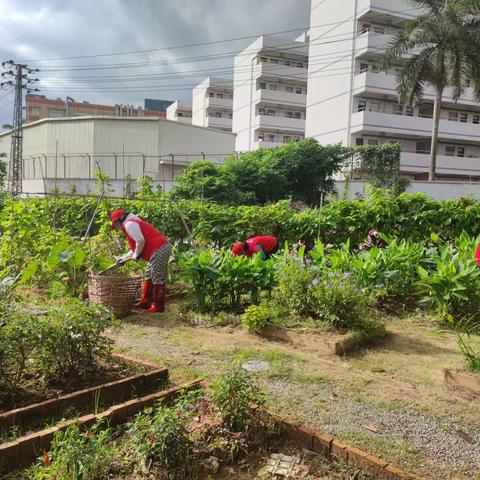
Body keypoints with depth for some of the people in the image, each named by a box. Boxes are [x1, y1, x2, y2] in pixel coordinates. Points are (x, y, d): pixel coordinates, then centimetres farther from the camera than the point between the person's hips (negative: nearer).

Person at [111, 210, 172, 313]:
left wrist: (136, 255, -4)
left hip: (159, 249, -11)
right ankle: (145, 302, 24)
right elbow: (135, 248, 33)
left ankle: (158, 306, 2)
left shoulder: (128, 224, -6)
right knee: (148, 276, 18)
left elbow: (140, 241, -19)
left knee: (157, 279, -5)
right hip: (162, 248, 11)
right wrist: (123, 258, 29)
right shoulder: (132, 223, 27)